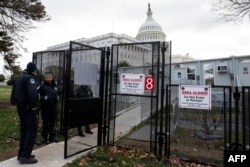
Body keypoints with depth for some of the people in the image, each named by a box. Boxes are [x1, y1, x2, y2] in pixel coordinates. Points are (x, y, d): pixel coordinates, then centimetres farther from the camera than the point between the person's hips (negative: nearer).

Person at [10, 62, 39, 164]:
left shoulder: (19, 78, 15)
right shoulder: (30, 78, -15)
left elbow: (14, 93, 20)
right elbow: (33, 93, -30)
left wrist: (15, 103, 18)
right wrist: (33, 105, -19)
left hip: (20, 107, 9)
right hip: (28, 108, -9)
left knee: (24, 130, 15)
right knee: (32, 130, -4)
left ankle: (21, 154, 21)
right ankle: (25, 156, -3)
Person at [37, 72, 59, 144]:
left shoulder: (55, 85, 12)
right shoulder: (42, 85, -6)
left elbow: (58, 94, 28)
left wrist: (57, 99, 14)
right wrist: (43, 98, -25)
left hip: (53, 106, 4)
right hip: (45, 106, -4)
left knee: (52, 122, 11)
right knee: (45, 123, 4)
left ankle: (52, 136, 22)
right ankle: (44, 137, 18)